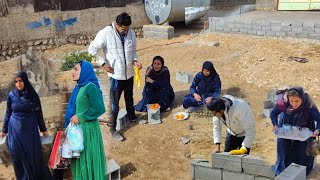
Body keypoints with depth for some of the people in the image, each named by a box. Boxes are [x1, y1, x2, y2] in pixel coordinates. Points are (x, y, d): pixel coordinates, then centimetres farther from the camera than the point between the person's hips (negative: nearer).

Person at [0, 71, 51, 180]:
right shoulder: (11, 95, -1)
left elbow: (39, 114, 4)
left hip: (30, 130, 0)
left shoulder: (33, 95, -1)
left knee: (34, 156, 2)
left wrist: (43, 129, 6)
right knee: (18, 157, 5)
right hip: (15, 130, 0)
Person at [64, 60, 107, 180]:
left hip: (88, 129, -8)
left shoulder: (90, 87, -14)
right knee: (80, 160, 16)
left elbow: (99, 108, -20)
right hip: (78, 128, 8)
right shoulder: (79, 87, 11)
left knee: (89, 160, 3)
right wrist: (72, 118, 7)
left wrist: (80, 117, -16)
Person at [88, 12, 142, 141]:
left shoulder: (131, 33, -3)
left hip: (129, 73, 5)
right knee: (115, 103, 3)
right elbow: (92, 49, -12)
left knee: (129, 98, 25)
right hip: (116, 74, -5)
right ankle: (112, 128, 17)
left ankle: (132, 117, 48)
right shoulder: (105, 33, -18)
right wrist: (104, 64, -15)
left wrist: (135, 61, -8)